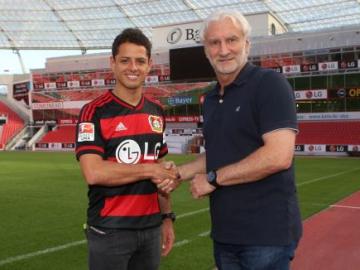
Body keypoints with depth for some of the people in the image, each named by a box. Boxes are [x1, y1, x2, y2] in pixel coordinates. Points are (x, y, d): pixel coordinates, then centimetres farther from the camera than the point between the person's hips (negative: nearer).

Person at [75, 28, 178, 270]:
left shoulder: (157, 113, 9)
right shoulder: (95, 112, -10)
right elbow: (93, 173, -21)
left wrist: (167, 217, 10)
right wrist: (150, 170, -15)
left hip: (151, 228, 6)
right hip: (109, 231, -5)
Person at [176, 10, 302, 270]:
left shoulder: (270, 83, -12)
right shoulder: (211, 99, 11)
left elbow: (279, 156, -23)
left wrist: (213, 178, -15)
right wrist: (179, 173, 6)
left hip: (266, 233, -7)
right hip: (225, 232, 7)